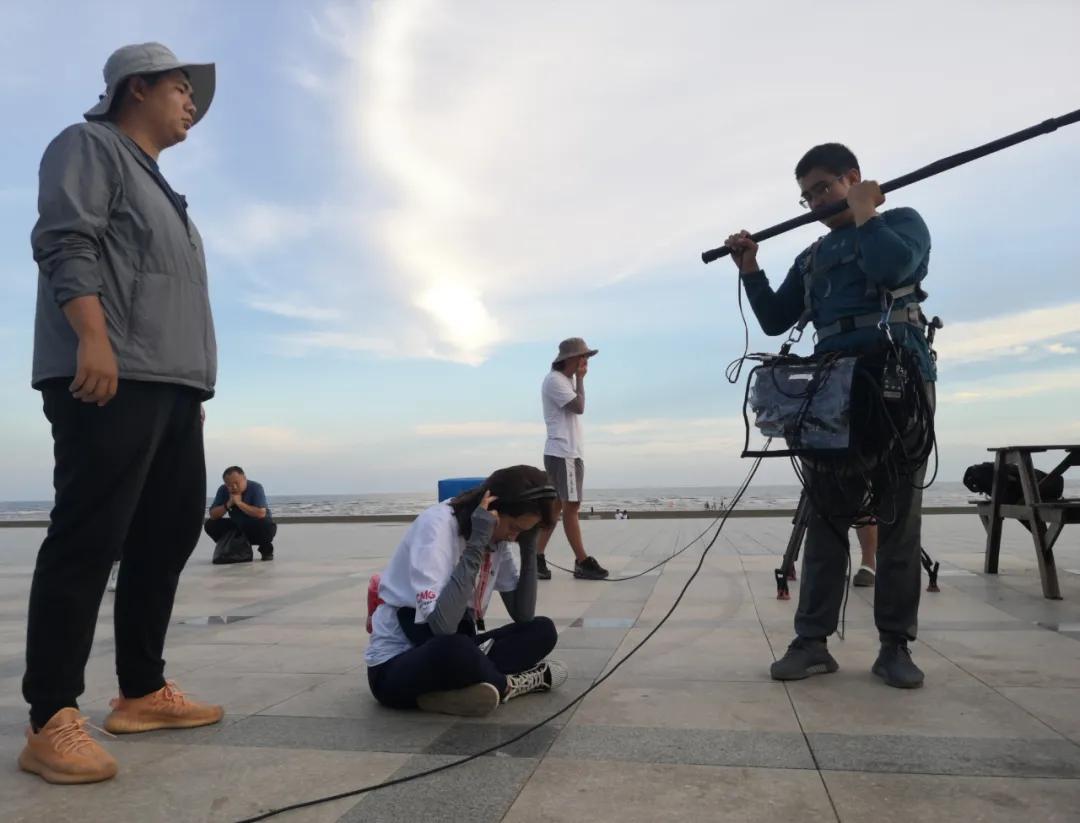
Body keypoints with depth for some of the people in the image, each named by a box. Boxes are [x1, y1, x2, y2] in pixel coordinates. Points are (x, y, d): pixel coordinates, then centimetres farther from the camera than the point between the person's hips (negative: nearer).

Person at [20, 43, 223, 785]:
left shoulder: (159, 187, 31)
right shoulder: (89, 146, 6)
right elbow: (66, 242, -11)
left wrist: (192, 380, 21)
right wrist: (93, 339, -24)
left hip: (173, 386, 9)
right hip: (108, 378, -9)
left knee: (169, 537, 7)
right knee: (88, 540, -11)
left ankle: (143, 693, 15)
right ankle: (53, 722, -5)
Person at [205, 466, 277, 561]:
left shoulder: (256, 487, -23)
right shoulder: (223, 490, -10)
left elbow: (261, 514, -35)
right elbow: (213, 515, -11)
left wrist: (239, 503, -32)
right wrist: (228, 504, -26)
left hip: (258, 528, -5)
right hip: (238, 528, 5)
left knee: (267, 525, -37)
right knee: (210, 525, -12)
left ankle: (266, 549, -3)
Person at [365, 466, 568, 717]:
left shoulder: (497, 536, 1)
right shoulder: (438, 524, -22)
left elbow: (524, 615, -3)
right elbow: (442, 626, -34)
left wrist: (529, 547, -9)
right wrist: (478, 543, -32)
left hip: (453, 656, 7)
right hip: (394, 666, -7)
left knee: (543, 630, -6)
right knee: (454, 648, -39)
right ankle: (506, 684, -9)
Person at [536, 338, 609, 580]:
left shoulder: (567, 380, 19)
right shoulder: (555, 380, -12)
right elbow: (579, 407, -17)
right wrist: (580, 380, -9)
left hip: (569, 452, 10)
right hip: (562, 454, -10)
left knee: (557, 506, 9)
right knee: (571, 506, -6)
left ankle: (538, 558, 12)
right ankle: (583, 563, 0)